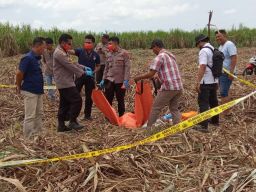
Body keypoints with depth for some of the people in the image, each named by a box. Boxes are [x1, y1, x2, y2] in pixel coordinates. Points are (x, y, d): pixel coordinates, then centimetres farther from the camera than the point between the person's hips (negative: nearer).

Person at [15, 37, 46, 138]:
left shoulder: (37, 58, 8)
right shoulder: (28, 58, -19)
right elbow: (19, 73, -18)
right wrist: (19, 86, -5)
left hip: (38, 90, 9)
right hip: (30, 91, -9)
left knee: (39, 114, 16)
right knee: (30, 116, -2)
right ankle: (28, 139, 7)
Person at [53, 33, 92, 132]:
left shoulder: (63, 52, 18)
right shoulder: (59, 53, -16)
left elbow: (72, 63, 21)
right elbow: (71, 66, -19)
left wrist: (84, 68, 9)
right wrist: (84, 73, -13)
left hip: (64, 83, 11)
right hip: (65, 83, -11)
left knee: (65, 103, 12)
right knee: (77, 100, -10)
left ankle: (61, 125, 16)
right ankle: (72, 122, -4)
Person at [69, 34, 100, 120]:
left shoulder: (96, 55, 0)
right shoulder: (80, 51, -5)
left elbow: (98, 66, 12)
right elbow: (71, 51, -23)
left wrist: (93, 72, -6)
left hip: (90, 77, 2)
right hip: (80, 76, -2)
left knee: (89, 97, 9)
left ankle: (87, 115, 22)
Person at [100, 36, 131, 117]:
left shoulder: (124, 53, -5)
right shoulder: (109, 54, 10)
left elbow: (127, 67, -10)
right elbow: (106, 68, 15)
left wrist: (126, 80, -17)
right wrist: (103, 79, 10)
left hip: (120, 81, -4)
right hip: (109, 80, 4)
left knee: (120, 100, 7)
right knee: (108, 99, 2)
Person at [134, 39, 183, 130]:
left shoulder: (159, 57, -8)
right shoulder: (171, 55, 18)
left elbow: (151, 74, -12)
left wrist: (139, 77, 1)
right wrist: (158, 78, 27)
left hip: (168, 87, -8)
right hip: (178, 87, 8)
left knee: (156, 107, 4)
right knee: (174, 108, 16)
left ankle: (149, 128, 12)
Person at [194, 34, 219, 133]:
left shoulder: (203, 51, -15)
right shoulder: (214, 50, 12)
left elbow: (202, 67, -25)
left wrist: (197, 82, -25)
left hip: (206, 82, -9)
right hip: (214, 81, 9)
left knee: (203, 103, -5)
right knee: (213, 101, 20)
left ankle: (203, 126, -5)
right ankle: (215, 120, 33)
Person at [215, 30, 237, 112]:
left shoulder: (229, 45, -14)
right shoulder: (221, 46, 15)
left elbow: (234, 58, -21)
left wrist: (231, 72, -25)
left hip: (227, 74, -10)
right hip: (221, 73, 10)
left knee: (223, 93, -10)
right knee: (224, 93, 15)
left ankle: (225, 113, -5)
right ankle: (226, 110, 25)